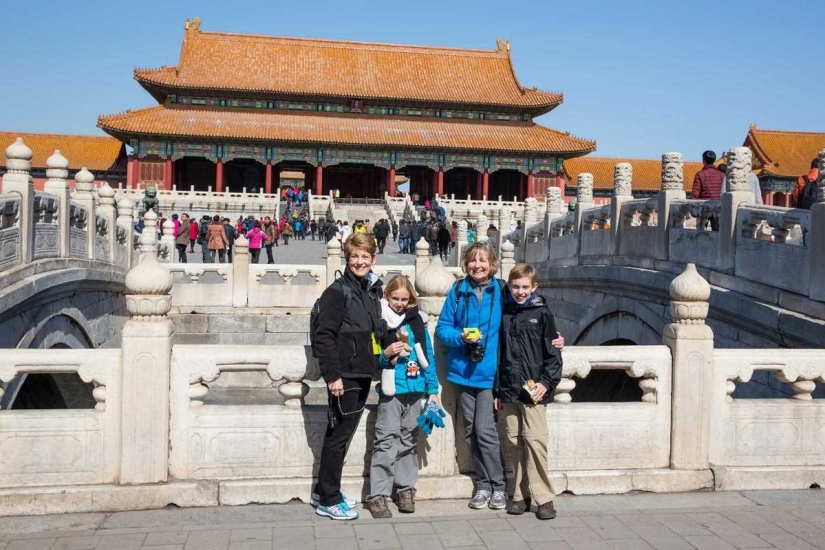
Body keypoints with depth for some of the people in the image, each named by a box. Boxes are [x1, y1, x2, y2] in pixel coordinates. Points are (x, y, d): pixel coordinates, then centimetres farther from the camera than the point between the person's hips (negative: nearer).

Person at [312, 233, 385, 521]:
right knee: (338, 435, 0)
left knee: (344, 434, 15)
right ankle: (328, 501, 11)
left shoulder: (372, 291, 13)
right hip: (344, 376, -8)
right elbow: (324, 336, -16)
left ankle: (324, 492, 27)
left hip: (364, 375, 8)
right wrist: (332, 375, -20)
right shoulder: (338, 291, -11)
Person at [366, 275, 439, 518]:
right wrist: (386, 354, -20)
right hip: (391, 390, -4)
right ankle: (377, 495, -1)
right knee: (387, 441, -6)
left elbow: (428, 356, 10)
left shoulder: (417, 321, 8)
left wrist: (432, 389, 7)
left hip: (415, 390, 4)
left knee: (409, 440, 12)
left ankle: (406, 489, 22)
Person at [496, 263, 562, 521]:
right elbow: (499, 353, 14)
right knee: (512, 442, 7)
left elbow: (552, 353, 0)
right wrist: (497, 390, 12)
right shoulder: (505, 314, 12)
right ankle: (520, 495, 16)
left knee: (535, 440, -8)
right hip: (508, 390, 4)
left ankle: (543, 497, 0)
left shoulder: (542, 314, 2)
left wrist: (545, 383, -10)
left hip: (533, 389, -4)